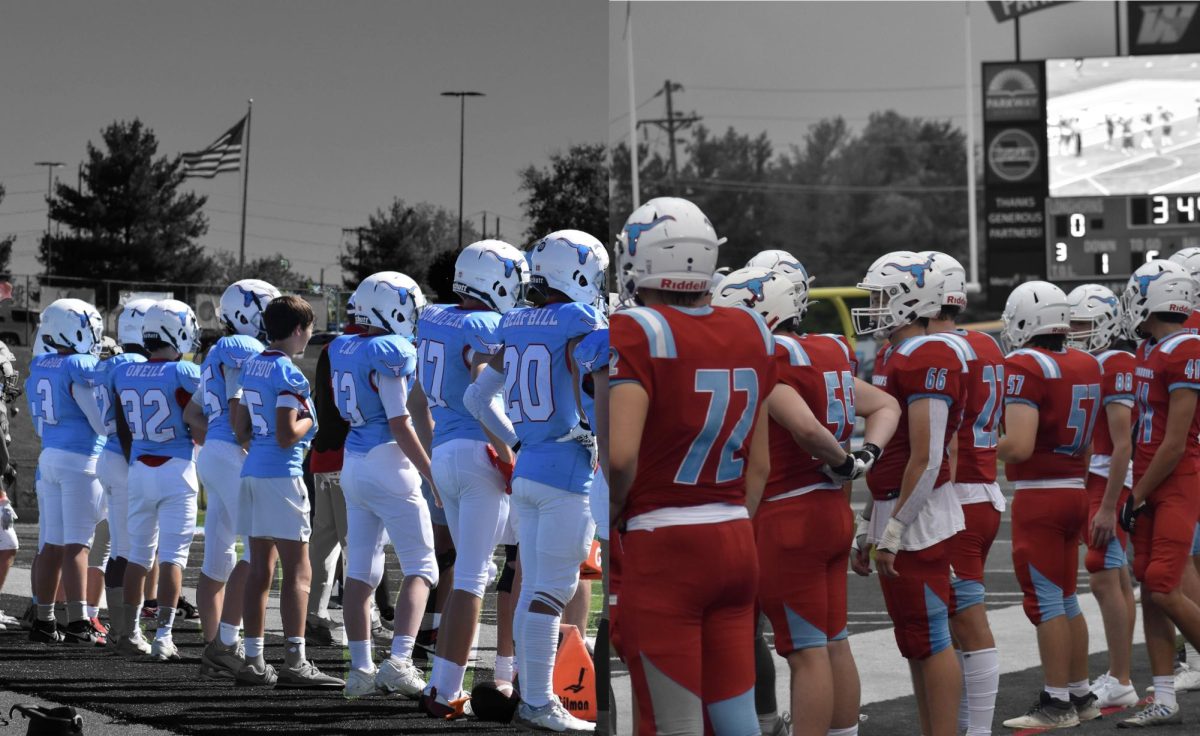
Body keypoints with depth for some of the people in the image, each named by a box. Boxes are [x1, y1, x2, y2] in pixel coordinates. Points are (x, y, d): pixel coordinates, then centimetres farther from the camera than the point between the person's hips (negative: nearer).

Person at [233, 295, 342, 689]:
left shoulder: (252, 365, 11)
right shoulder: (288, 375, -14)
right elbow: (287, 437, -19)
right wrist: (310, 420, -2)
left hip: (251, 472, 8)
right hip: (281, 477, -8)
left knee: (259, 570, 10)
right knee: (297, 571, -6)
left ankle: (254, 660, 10)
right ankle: (295, 662, -10)